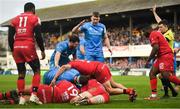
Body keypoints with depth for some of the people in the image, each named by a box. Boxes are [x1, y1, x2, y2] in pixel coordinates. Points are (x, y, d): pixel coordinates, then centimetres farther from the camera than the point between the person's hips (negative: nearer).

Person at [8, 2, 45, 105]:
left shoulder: (15, 19, 17)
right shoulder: (35, 19, 5)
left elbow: (10, 37, 13)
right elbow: (38, 36, -3)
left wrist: (13, 50, 22)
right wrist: (42, 50, 4)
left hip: (17, 47, 4)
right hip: (28, 46, -4)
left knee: (21, 73, 12)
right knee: (37, 70, 7)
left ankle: (21, 97, 9)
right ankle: (34, 95, -6)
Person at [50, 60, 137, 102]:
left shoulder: (72, 64, -3)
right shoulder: (78, 62, 20)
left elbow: (64, 67, -22)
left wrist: (54, 79, -22)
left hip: (99, 70, -9)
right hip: (102, 66, 9)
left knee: (109, 90, 0)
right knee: (113, 84, 22)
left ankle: (128, 91, -2)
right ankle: (130, 90, 19)